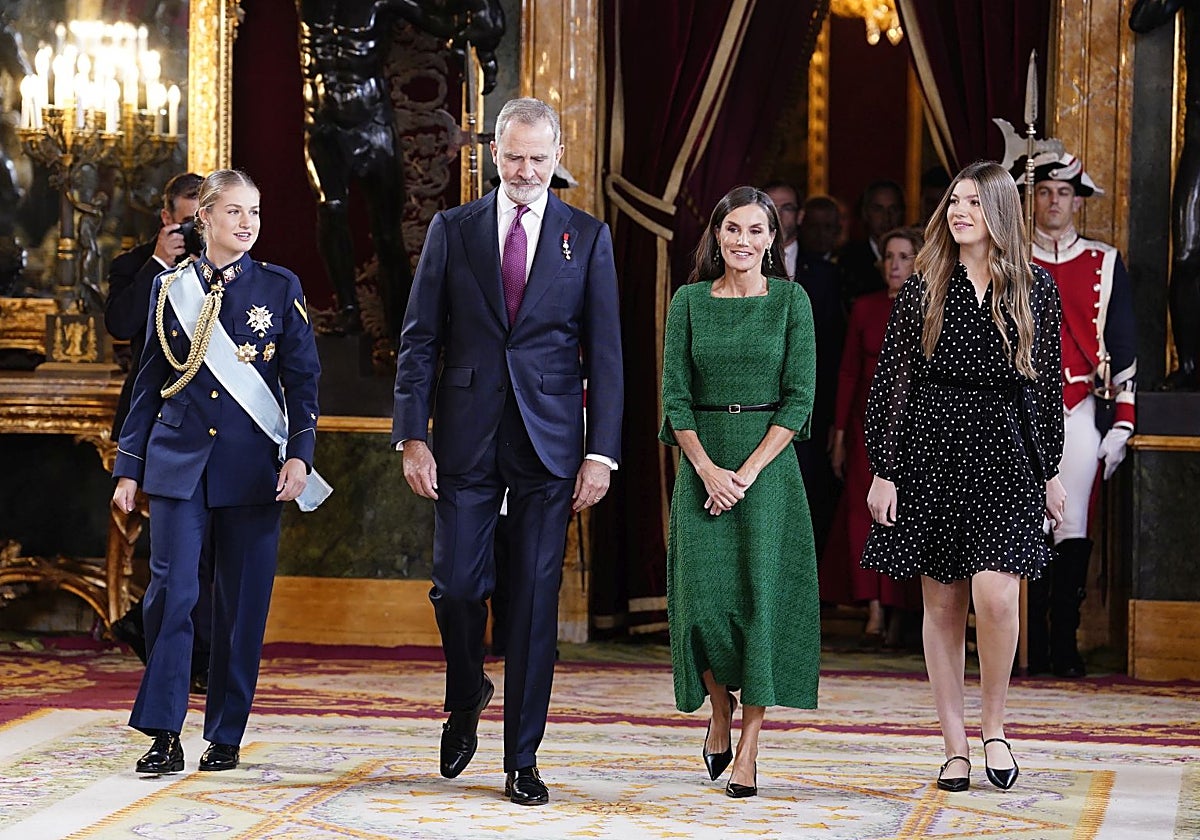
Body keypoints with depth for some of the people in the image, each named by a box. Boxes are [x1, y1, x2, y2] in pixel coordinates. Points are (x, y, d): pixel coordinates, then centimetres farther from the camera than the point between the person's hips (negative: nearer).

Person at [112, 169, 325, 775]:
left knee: (243, 604, 2)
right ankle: (163, 735, -4)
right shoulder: (171, 288, 8)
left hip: (251, 468, 0)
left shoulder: (280, 288, 5)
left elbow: (302, 378, 3)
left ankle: (226, 735, 13)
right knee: (172, 590, -11)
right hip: (179, 461, 0)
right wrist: (130, 466, 8)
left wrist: (299, 453, -9)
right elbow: (149, 383, 12)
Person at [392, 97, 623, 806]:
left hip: (549, 442, 0)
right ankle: (466, 698, 29)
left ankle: (522, 760, 9)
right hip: (466, 441, 1)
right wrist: (413, 437, -3)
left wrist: (601, 453, -4)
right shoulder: (452, 230, 6)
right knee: (457, 586, -2)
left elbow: (605, 354, 3)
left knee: (536, 601, 1)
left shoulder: (588, 237, 4)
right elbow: (420, 341, 5)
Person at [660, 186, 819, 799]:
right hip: (702, 463, 1)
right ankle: (719, 709, 25)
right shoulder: (689, 301, 5)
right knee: (704, 599, -3)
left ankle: (748, 749, 1)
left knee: (760, 598, -4)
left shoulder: (790, 301, 1)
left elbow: (799, 398, -4)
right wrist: (708, 468, -11)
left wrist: (749, 470, -12)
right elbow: (675, 395, 2)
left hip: (768, 465, -1)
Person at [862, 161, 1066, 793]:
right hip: (931, 450, 1)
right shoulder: (924, 290, 4)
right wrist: (882, 471, -2)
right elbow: (890, 382, 3)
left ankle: (994, 727, 5)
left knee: (995, 594, -16)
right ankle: (955, 746, 12)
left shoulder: (1035, 289, 5)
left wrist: (1051, 470, 8)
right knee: (942, 603, 4)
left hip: (1006, 453, -1)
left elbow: (1048, 383, 9)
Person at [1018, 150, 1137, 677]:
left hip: (1080, 414, 0)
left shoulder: (1105, 264, 10)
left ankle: (1065, 643, 3)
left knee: (1073, 529, -3)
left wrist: (1121, 423, 2)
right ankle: (1038, 647, 2)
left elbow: (1123, 349, 8)